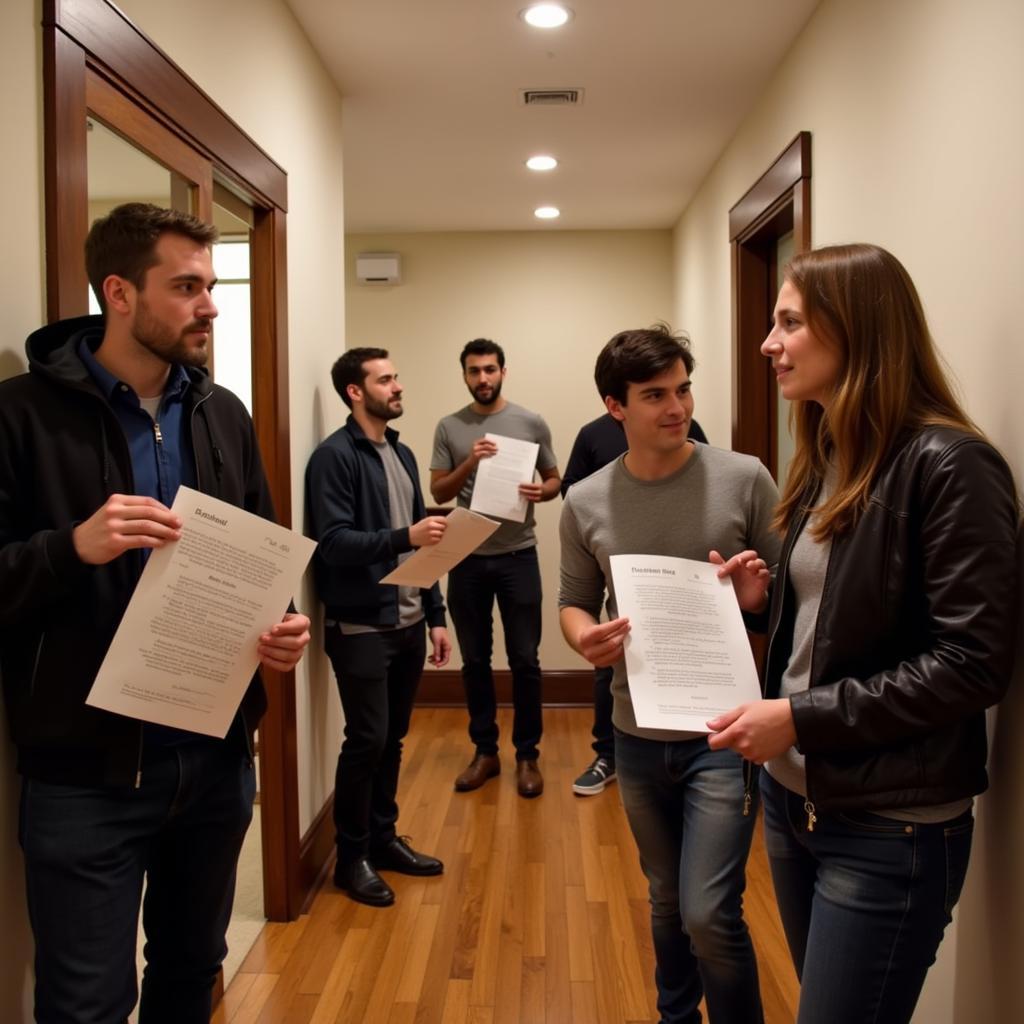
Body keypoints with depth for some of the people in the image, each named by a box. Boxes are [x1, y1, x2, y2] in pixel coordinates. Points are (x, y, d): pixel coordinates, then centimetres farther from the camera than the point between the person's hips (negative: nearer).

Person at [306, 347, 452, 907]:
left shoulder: (402, 454, 13)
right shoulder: (335, 456, -10)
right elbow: (334, 543, -19)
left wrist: (435, 616, 13)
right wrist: (404, 536, -30)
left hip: (408, 625, 7)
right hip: (360, 628, -7)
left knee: (393, 738, 14)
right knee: (366, 740, -1)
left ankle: (383, 838, 29)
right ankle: (352, 856, 15)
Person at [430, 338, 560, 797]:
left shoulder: (531, 423, 1)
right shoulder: (449, 427, 4)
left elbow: (555, 480, 8)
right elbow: (438, 492, 2)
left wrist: (541, 492, -15)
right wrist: (469, 464, -15)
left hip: (518, 556, -1)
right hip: (467, 558, 2)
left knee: (524, 660, 4)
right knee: (475, 662, 10)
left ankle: (527, 755, 17)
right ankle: (485, 751, 24)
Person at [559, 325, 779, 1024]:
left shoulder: (745, 479, -8)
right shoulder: (585, 503, -1)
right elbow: (574, 601, 7)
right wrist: (585, 638, -14)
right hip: (638, 736, 3)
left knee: (709, 914, -6)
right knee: (667, 904, 21)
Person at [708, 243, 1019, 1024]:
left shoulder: (947, 466, -16)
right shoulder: (827, 461, 8)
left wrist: (802, 717, -20)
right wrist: (767, 599, -1)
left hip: (890, 828, -8)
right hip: (794, 795, 8)